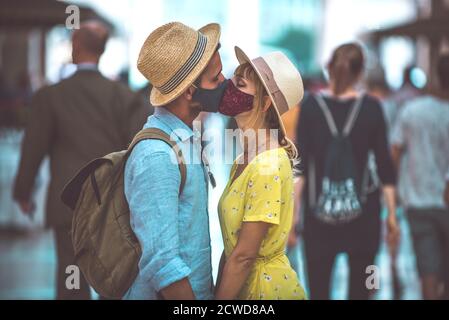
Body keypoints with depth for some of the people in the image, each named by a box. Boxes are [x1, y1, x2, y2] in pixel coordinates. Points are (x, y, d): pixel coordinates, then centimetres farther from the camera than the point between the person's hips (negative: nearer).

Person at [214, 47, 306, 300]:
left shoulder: (268, 166, -21)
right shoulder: (243, 162, 6)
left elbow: (243, 256, -20)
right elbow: (231, 247, 9)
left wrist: (219, 302, -16)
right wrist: (215, 293, 8)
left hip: (268, 287, -8)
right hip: (244, 283, 8)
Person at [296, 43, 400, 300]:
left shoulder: (311, 105, -2)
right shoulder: (371, 107, -1)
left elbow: (301, 163, -5)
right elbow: (384, 163, -2)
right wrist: (392, 214, 5)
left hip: (320, 212, 0)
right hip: (363, 211, 0)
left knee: (318, 290, 4)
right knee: (359, 289, 7)